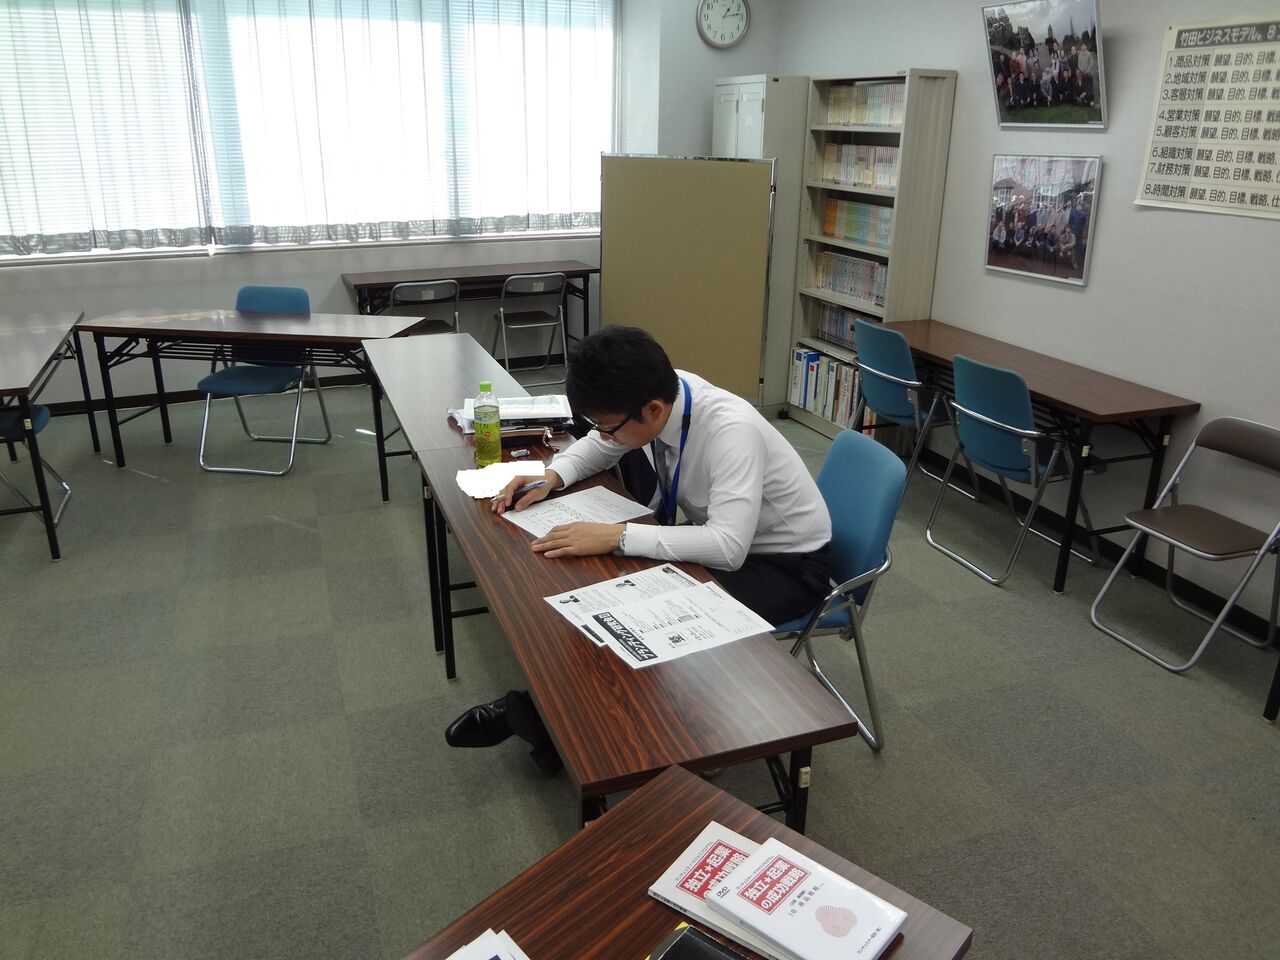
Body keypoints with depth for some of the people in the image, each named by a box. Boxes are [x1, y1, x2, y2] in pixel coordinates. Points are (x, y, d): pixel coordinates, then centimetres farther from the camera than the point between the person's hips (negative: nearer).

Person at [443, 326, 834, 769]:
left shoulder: (731, 431, -35)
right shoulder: (658, 395, -14)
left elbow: (729, 547, -42)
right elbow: (597, 447, 6)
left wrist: (616, 536, -42)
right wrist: (551, 477, -13)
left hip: (783, 565, -7)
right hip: (716, 538, 7)